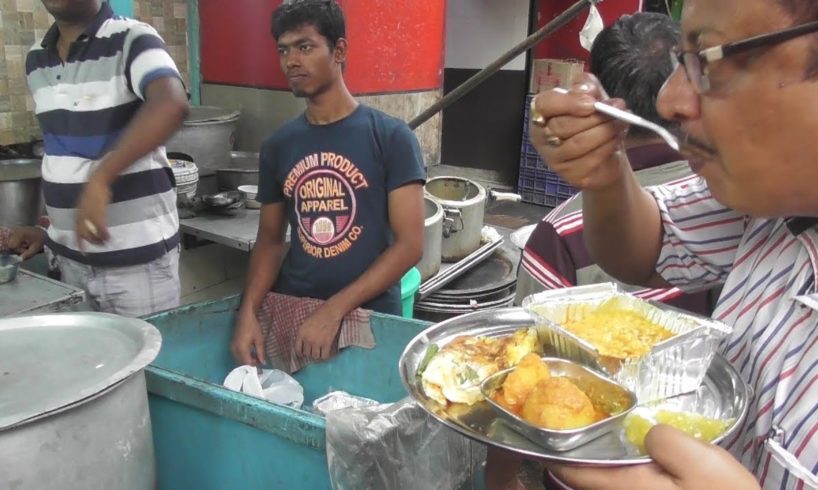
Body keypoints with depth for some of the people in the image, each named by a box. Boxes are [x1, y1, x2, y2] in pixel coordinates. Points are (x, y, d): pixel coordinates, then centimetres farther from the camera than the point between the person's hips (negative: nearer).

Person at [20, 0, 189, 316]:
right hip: (68, 256, 6)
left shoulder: (131, 41, -12)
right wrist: (52, 230, 13)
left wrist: (99, 180, -39)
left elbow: (172, 105, -33)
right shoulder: (36, 61, 9)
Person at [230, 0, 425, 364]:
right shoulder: (277, 146, 6)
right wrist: (248, 310, -7)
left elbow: (410, 244, -11)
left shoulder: (391, 138, -7)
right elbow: (269, 240, 10)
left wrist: (335, 310, -18)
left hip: (369, 318, -3)